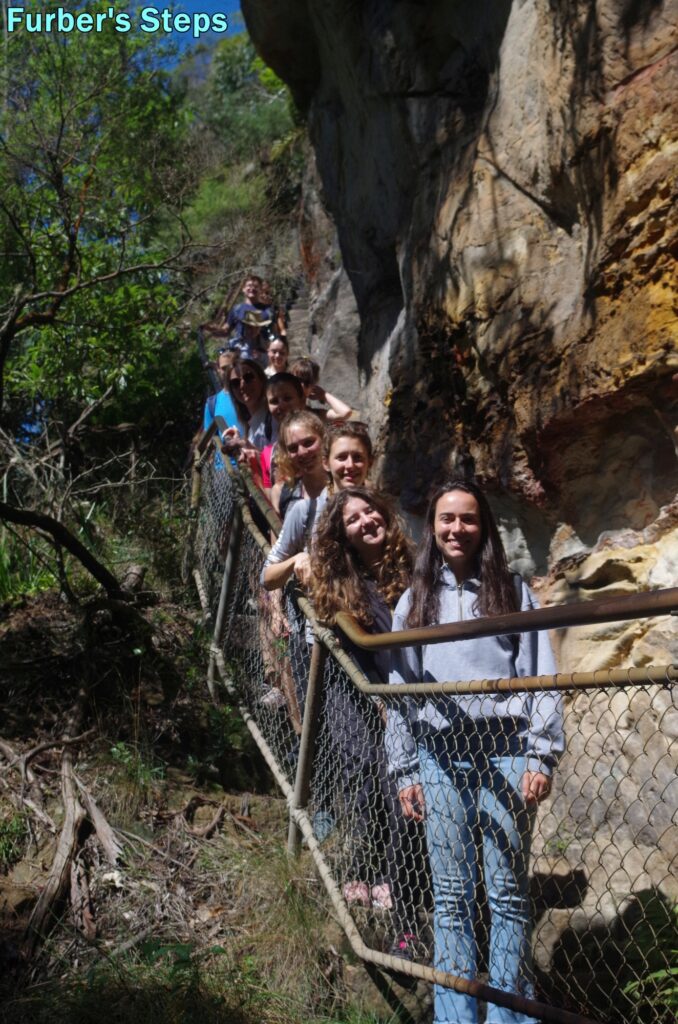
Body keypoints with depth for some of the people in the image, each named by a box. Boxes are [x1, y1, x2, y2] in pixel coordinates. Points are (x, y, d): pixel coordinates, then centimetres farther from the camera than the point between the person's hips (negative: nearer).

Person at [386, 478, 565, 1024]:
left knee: (508, 891, 2)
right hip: (438, 757, 2)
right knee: (451, 896, 6)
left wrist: (541, 756, -6)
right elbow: (400, 691, 13)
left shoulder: (512, 592, 8)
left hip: (504, 750, -1)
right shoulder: (414, 600, 14)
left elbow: (540, 676, 2)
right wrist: (404, 770, 8)